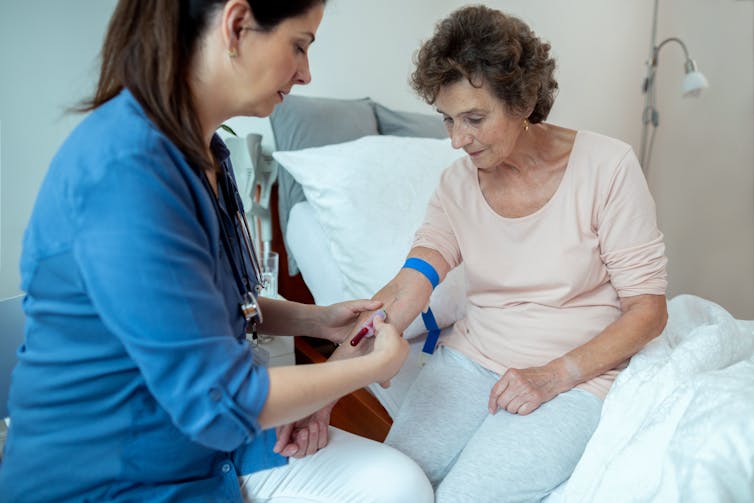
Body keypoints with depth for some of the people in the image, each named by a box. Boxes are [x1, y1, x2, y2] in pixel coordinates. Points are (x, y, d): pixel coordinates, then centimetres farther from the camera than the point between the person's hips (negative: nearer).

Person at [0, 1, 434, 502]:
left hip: (211, 442, 8)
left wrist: (318, 320, 1)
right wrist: (378, 363, -13)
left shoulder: (200, 150, 1)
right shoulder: (127, 167, -28)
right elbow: (217, 403, -25)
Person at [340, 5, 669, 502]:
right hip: (471, 357, 3)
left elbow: (648, 308, -8)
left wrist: (554, 375, -18)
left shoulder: (606, 166, -11)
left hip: (575, 373, -2)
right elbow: (404, 293, -13)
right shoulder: (459, 182, -1)